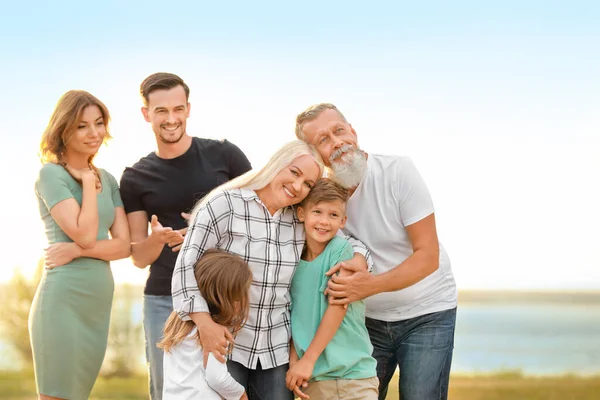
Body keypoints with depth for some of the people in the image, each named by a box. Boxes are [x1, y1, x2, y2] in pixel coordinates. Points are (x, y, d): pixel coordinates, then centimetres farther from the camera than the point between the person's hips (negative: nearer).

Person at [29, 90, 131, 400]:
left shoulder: (107, 179, 13)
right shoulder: (51, 174, -6)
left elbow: (124, 246, 4)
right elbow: (84, 234, -17)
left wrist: (78, 250, -12)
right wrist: (88, 182, -7)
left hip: (100, 303, 7)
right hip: (63, 300, -7)